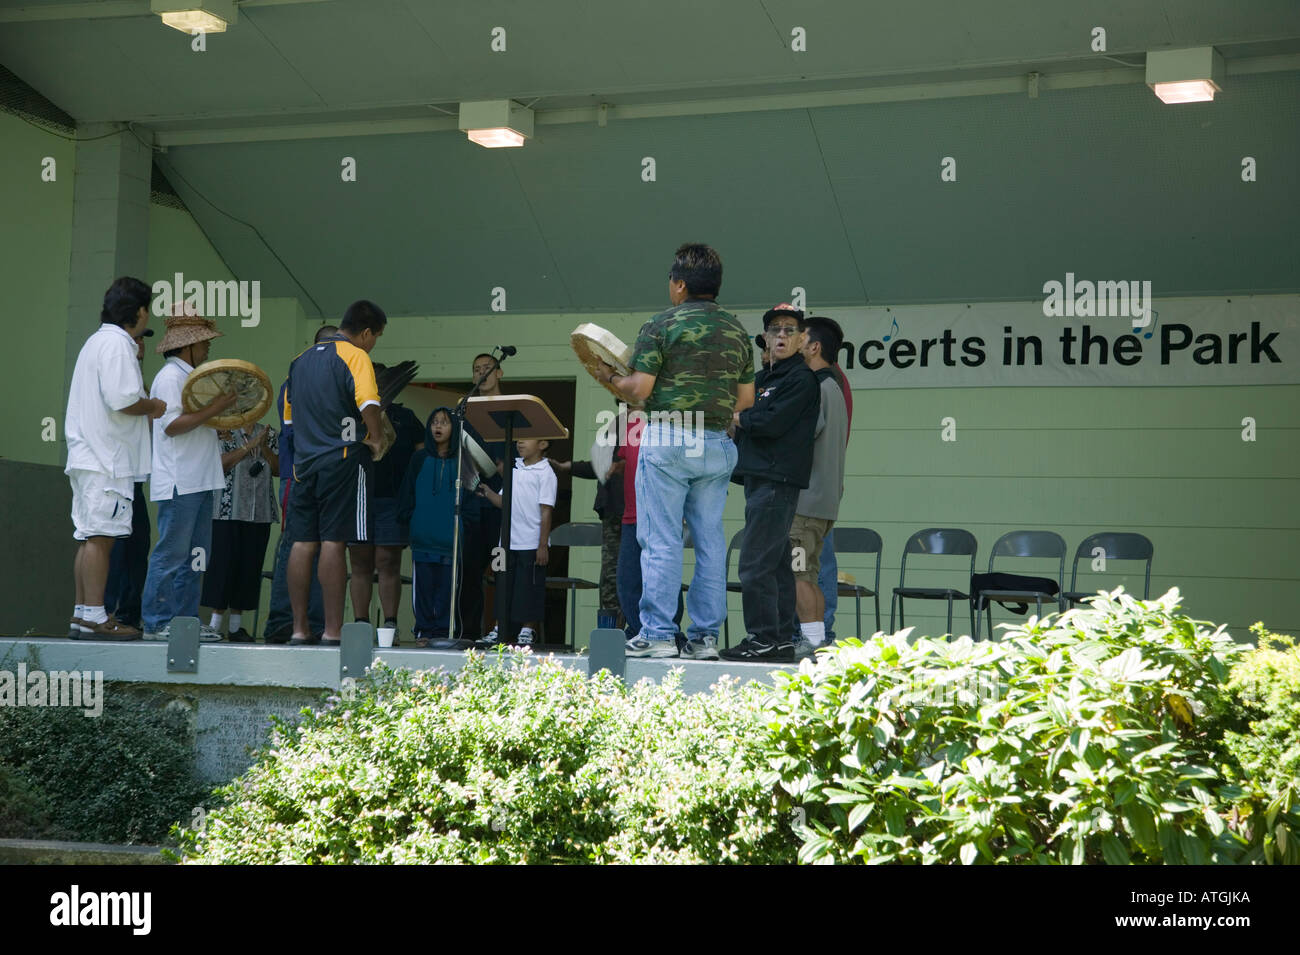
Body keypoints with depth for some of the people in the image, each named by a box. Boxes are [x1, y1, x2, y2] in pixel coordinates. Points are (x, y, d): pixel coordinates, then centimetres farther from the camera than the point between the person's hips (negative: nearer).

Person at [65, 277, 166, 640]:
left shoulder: (98, 340, 22)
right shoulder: (117, 343, -10)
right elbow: (122, 401, -19)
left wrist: (143, 411, 18)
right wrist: (153, 406, -3)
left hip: (89, 456, 10)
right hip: (106, 459, -10)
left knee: (89, 537, 9)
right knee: (100, 535, -11)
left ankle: (82, 615, 10)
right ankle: (94, 617, -13)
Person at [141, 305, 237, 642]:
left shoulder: (189, 377, 21)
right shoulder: (169, 377, -9)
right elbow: (172, 425, -19)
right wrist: (214, 409, -18)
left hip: (199, 481, 10)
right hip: (179, 483, -10)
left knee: (194, 556, 10)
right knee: (171, 554, -8)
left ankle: (186, 620, 13)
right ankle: (156, 623, -5)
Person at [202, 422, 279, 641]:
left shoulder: (269, 434, 14)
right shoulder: (223, 431, 3)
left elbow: (277, 469, 7)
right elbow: (221, 463, -10)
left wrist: (263, 447, -7)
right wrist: (249, 445, -13)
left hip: (260, 512, 4)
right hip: (228, 510, -4)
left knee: (250, 565, 3)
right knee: (223, 561, -7)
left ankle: (236, 626, 9)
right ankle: (215, 623, -2)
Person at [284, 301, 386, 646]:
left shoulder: (301, 359, 17)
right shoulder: (355, 357, -7)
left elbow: (289, 414, 22)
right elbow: (368, 403, -22)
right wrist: (376, 439, -8)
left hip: (304, 460, 7)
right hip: (343, 460, -6)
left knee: (303, 543, 6)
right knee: (333, 541, -7)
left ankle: (299, 628, 9)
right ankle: (333, 630, -5)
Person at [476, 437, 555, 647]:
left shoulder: (545, 473, -7)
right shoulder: (514, 467, 12)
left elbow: (546, 511, -10)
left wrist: (543, 546, -13)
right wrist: (488, 493, -3)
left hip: (531, 543, -6)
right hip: (509, 541, 6)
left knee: (529, 587, -1)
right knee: (503, 587, 9)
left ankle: (528, 630, 8)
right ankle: (499, 629, 16)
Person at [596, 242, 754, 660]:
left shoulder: (662, 325, -5)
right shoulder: (737, 330, 12)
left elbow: (638, 390, -9)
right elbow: (745, 399, 14)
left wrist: (611, 376, 10)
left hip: (668, 440, -5)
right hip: (717, 444, 5)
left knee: (661, 540, -3)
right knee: (710, 541, 6)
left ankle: (657, 634, -4)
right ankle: (705, 636, 7)